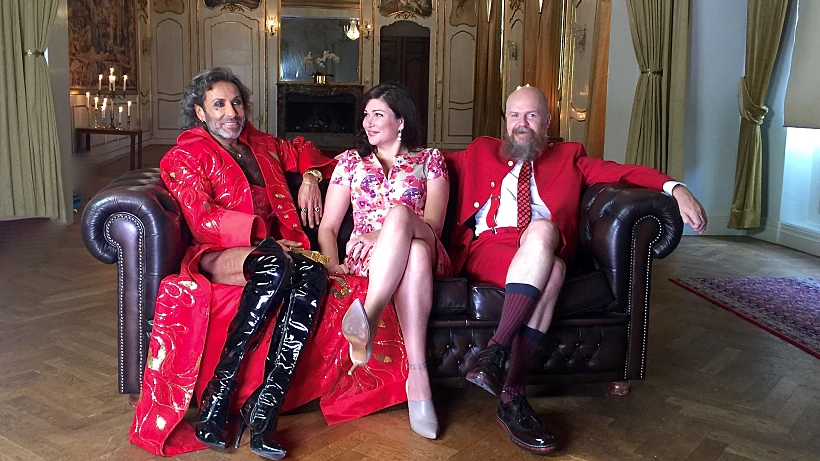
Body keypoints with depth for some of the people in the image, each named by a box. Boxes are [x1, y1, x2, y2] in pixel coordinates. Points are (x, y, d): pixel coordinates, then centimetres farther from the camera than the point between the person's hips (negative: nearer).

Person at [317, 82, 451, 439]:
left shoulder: (430, 160, 14)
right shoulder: (351, 161, 20)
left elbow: (433, 225, -2)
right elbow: (328, 227, 13)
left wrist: (382, 236, -18)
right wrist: (333, 264, -9)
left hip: (426, 252, 0)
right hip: (364, 257, 0)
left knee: (399, 213, -37)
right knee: (413, 253, -39)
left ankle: (368, 317, -51)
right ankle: (418, 377, -50)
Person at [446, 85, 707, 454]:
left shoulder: (568, 157, 25)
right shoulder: (481, 152, 27)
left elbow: (621, 172, 11)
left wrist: (674, 187, -4)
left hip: (544, 252, 2)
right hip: (486, 248, -1)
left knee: (541, 230, -35)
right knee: (549, 270, -33)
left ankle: (495, 352, -32)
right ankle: (512, 398, -33)